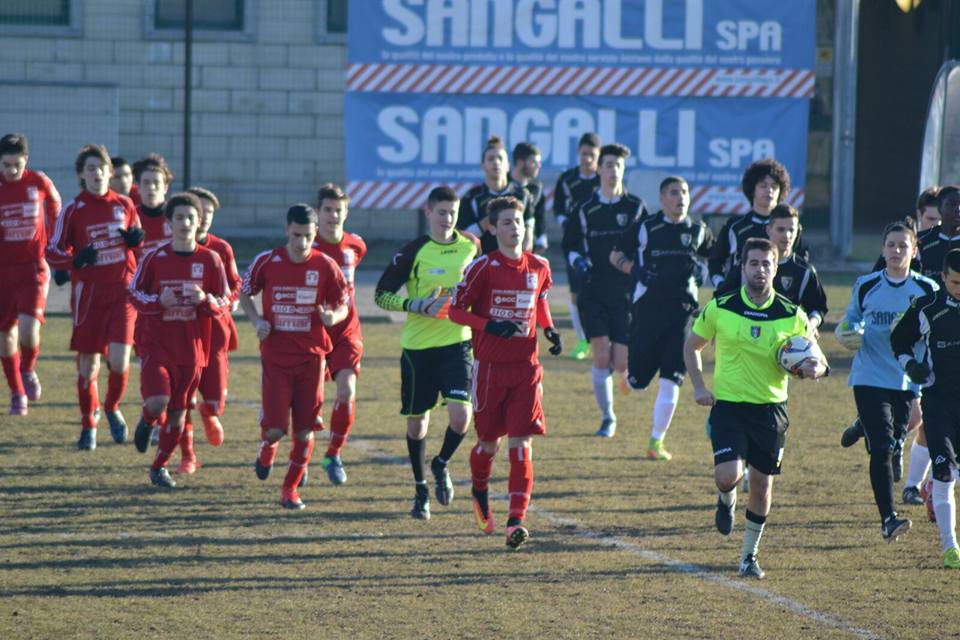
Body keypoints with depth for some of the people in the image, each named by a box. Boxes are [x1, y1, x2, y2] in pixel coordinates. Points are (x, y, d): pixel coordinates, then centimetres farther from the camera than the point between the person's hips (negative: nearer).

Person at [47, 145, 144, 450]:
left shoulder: (124, 205, 6)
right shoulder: (73, 210, -2)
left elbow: (137, 243, 20)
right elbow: (52, 252, -2)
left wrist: (136, 240, -5)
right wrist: (75, 260, -22)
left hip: (122, 291, 1)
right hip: (88, 293, -1)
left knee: (119, 359, -12)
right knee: (88, 364, 3)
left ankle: (112, 408, 17)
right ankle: (88, 425, 21)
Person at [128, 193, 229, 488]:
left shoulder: (210, 260, -1)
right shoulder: (154, 258, -3)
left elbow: (224, 304, 4)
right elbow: (135, 295, 3)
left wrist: (205, 300, -18)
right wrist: (159, 301, -17)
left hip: (191, 349, 2)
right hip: (156, 344, -2)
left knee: (178, 413, 7)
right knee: (158, 401, -21)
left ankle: (160, 466, 25)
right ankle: (147, 421, 16)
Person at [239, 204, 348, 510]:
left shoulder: (325, 266, -3)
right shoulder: (267, 262, -4)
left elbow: (343, 306, 5)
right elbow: (245, 293, 12)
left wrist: (332, 317, -19)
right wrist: (257, 322, -6)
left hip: (311, 357, 1)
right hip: (275, 355, -1)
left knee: (305, 430, 1)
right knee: (275, 428, -9)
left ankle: (291, 488, 19)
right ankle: (267, 448, 28)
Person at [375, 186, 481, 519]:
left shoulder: (471, 247, 2)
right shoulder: (413, 252, -8)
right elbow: (382, 295, -6)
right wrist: (422, 306, -17)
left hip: (457, 343, 1)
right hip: (417, 346, -1)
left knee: (460, 414, -15)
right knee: (416, 421, 6)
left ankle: (441, 464, 15)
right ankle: (420, 490, 25)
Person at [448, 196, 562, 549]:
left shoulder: (538, 267, 5)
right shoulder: (483, 267, -7)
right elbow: (456, 310, -5)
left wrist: (550, 330, 4)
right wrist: (490, 326, -20)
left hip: (526, 367, 2)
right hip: (490, 367, -2)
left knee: (520, 443, -8)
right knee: (489, 442, 9)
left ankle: (516, 520, -14)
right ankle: (480, 491, 42)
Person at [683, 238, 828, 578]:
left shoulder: (792, 316, -3)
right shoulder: (720, 308, -5)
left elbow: (819, 363, 5)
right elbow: (692, 345, 10)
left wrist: (812, 368, -20)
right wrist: (698, 386, -2)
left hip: (771, 409, 1)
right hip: (728, 406, -1)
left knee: (761, 485, 6)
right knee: (728, 476, -18)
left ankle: (749, 555, 24)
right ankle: (727, 500, 21)